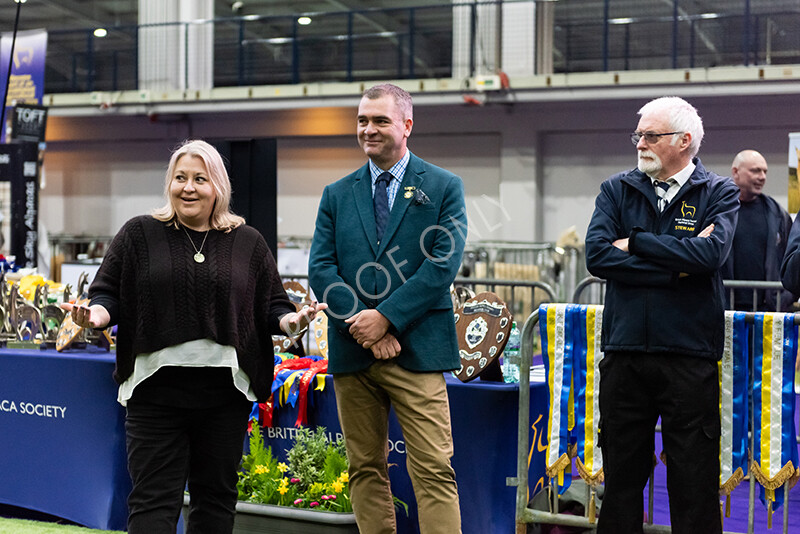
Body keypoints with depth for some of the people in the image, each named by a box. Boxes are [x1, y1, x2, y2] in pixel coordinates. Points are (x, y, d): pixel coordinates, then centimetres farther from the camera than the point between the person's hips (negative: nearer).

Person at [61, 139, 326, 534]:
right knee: (153, 500, -1)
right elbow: (108, 293, 6)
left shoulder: (248, 242, 10)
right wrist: (97, 313, -16)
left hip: (225, 390, 2)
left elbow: (272, 307, 12)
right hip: (157, 387, -1)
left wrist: (291, 320, -9)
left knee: (217, 495, 9)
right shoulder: (139, 234, 6)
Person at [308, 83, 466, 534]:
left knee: (434, 471, -7)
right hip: (353, 353, 4)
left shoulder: (444, 187, 4)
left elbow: (443, 265, -7)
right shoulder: (337, 195, 14)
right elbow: (320, 268, 4)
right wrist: (360, 321, -11)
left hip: (417, 350, -3)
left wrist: (385, 318, -13)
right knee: (366, 469, 9)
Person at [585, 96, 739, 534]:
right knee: (621, 473, 11)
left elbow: (709, 253, -16)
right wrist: (676, 264, -10)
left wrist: (635, 241, -7)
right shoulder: (617, 190, 10)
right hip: (624, 350, 3)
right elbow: (597, 256, -6)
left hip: (689, 354, -2)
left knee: (694, 478, 3)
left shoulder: (720, 193, 3)